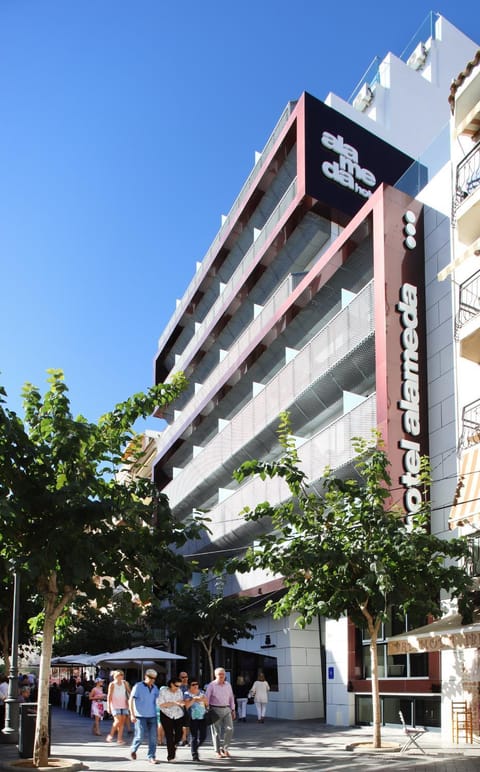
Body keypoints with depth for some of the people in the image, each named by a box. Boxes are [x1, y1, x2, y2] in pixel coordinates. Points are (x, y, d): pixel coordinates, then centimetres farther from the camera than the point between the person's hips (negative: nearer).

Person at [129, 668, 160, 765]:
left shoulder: (155, 688, 10)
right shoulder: (138, 686, -6)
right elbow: (131, 700, -7)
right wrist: (132, 714, -13)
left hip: (152, 716, 5)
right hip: (140, 716, -5)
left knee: (153, 737, 0)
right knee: (140, 736, -4)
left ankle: (151, 757, 10)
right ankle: (133, 750, 25)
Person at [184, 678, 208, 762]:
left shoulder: (201, 692, 13)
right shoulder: (187, 694, 1)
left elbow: (207, 704, 15)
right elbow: (186, 705, -11)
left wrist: (204, 699, -5)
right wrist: (194, 699, -21)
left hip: (202, 717, 4)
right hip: (193, 717, -4)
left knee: (203, 736, 2)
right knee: (194, 736, -5)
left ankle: (195, 747, 28)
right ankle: (194, 755, 3)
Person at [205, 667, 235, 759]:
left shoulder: (228, 685, 10)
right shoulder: (211, 685, -4)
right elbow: (207, 698, -6)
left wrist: (233, 710, 14)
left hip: (226, 709, 4)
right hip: (215, 710, -4)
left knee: (229, 729, -5)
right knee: (216, 731, 3)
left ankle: (224, 748, 14)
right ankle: (217, 751, 15)